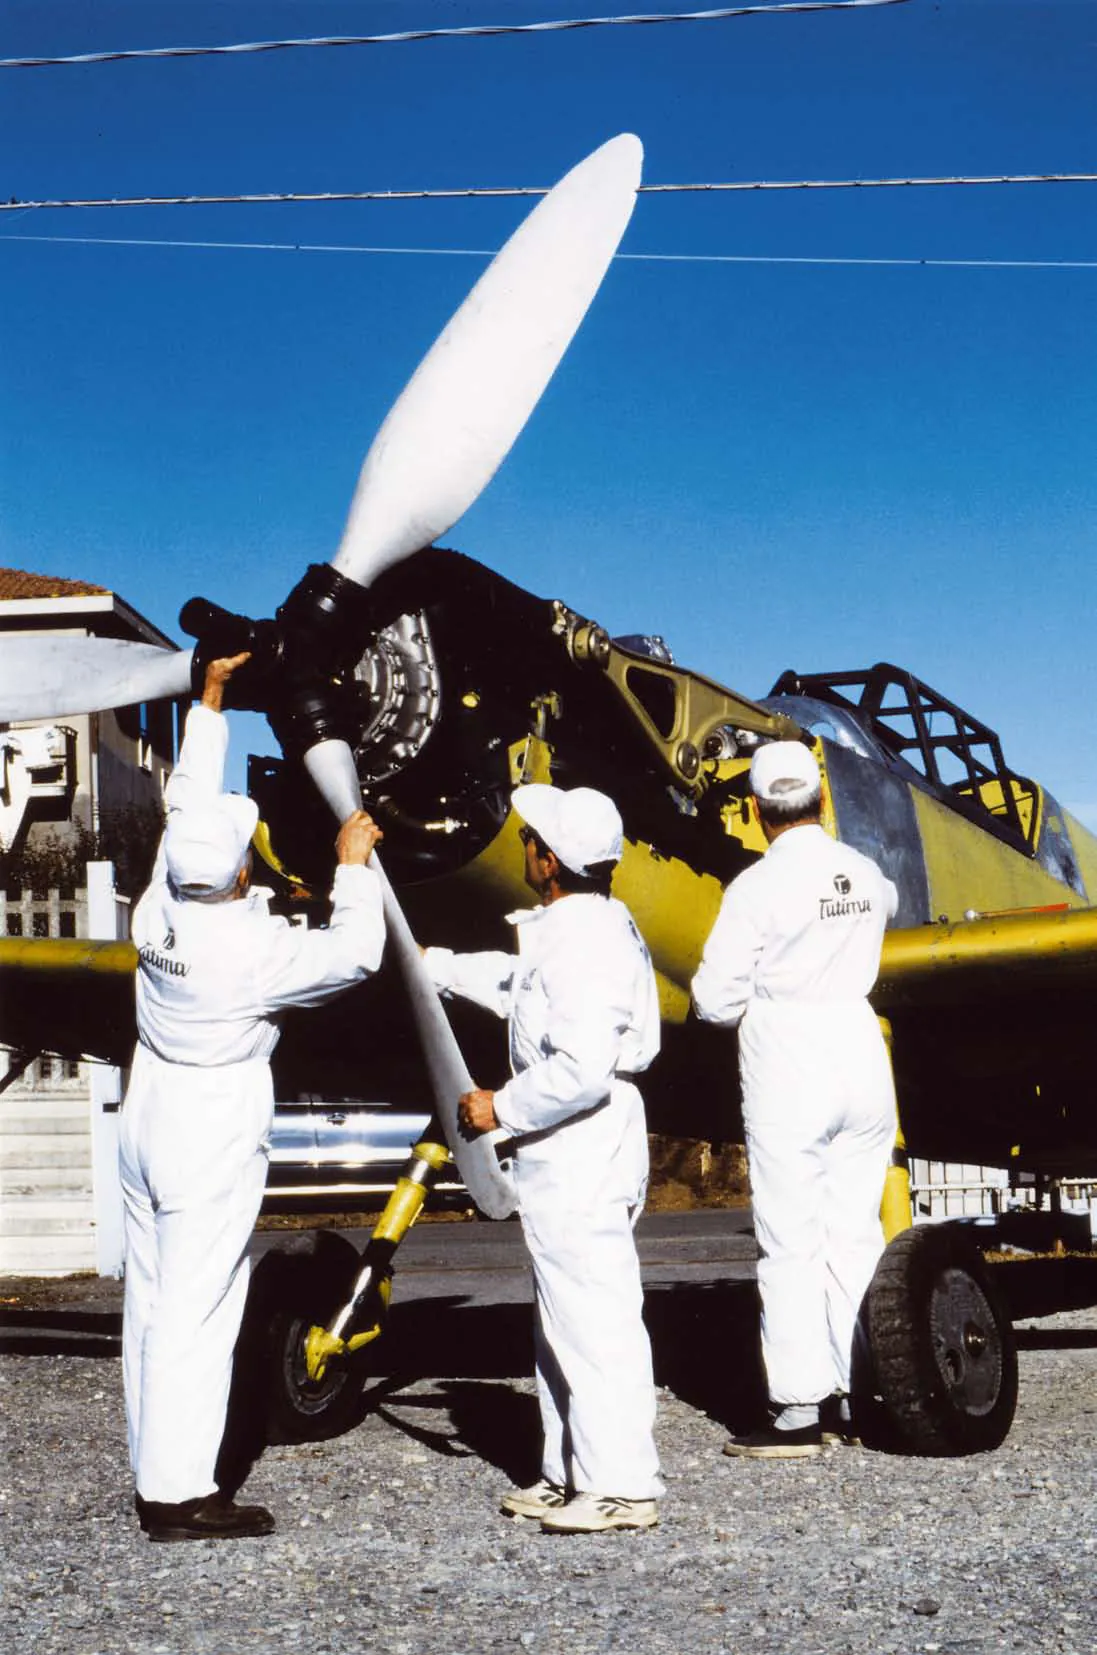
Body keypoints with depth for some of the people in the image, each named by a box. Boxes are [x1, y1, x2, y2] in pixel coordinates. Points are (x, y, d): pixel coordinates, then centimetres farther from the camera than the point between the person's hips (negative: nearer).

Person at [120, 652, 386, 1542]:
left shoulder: (160, 908, -2)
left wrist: (212, 699, 20)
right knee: (197, 1311, -5)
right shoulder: (252, 946, -21)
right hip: (213, 1138, -8)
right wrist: (353, 864, -1)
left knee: (153, 1302, 11)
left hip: (149, 1123, 8)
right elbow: (355, 952, -13)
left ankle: (158, 1476, 18)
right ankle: (181, 1493, -2)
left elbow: (187, 799, 12)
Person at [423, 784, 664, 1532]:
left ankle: (623, 1486, 0)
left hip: (581, 1158, -11)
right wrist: (435, 964, 40)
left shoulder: (586, 942, -21)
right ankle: (571, 1474, 26)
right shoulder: (572, 929, 13)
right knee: (565, 1318, 17)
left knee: (594, 1317, -6)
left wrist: (502, 1108, -16)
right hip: (566, 1156, 11)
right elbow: (517, 984, 33)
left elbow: (580, 1070, -28)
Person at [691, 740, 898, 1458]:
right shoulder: (864, 873, 6)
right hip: (861, 1055, 6)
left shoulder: (758, 886, -12)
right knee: (855, 1231, 11)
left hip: (787, 1067, -6)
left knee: (790, 1241, -1)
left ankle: (800, 1409, 0)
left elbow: (715, 999, -10)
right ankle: (862, 1394, 15)